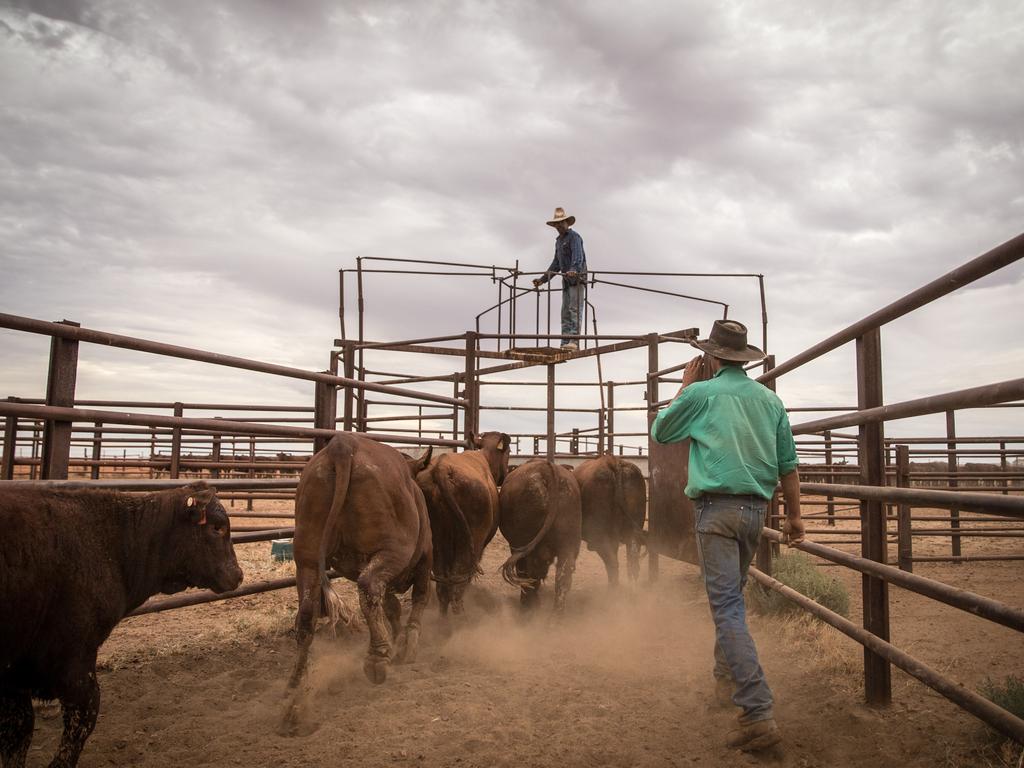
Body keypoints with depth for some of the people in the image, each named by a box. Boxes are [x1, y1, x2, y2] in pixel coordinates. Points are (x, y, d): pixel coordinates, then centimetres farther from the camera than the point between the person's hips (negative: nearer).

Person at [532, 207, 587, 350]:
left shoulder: (574, 237, -5)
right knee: (565, 312, 4)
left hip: (577, 278, -9)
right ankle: (565, 343, 4)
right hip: (566, 280, 9)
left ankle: (574, 340, -22)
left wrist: (574, 270, -42)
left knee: (574, 309, -16)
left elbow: (578, 255, -23)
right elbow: (556, 263, 28)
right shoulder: (559, 240, 22)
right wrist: (542, 279, 26)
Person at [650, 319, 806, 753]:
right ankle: (726, 680, 35)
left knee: (727, 606, -8)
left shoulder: (702, 394, -5)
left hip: (716, 508, -6)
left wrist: (686, 386, 14)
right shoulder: (770, 399, 9)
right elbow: (788, 464, 10)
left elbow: (659, 432, 10)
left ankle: (758, 713, -14)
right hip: (756, 509, 6)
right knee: (732, 595, 22)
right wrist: (794, 515, 17)